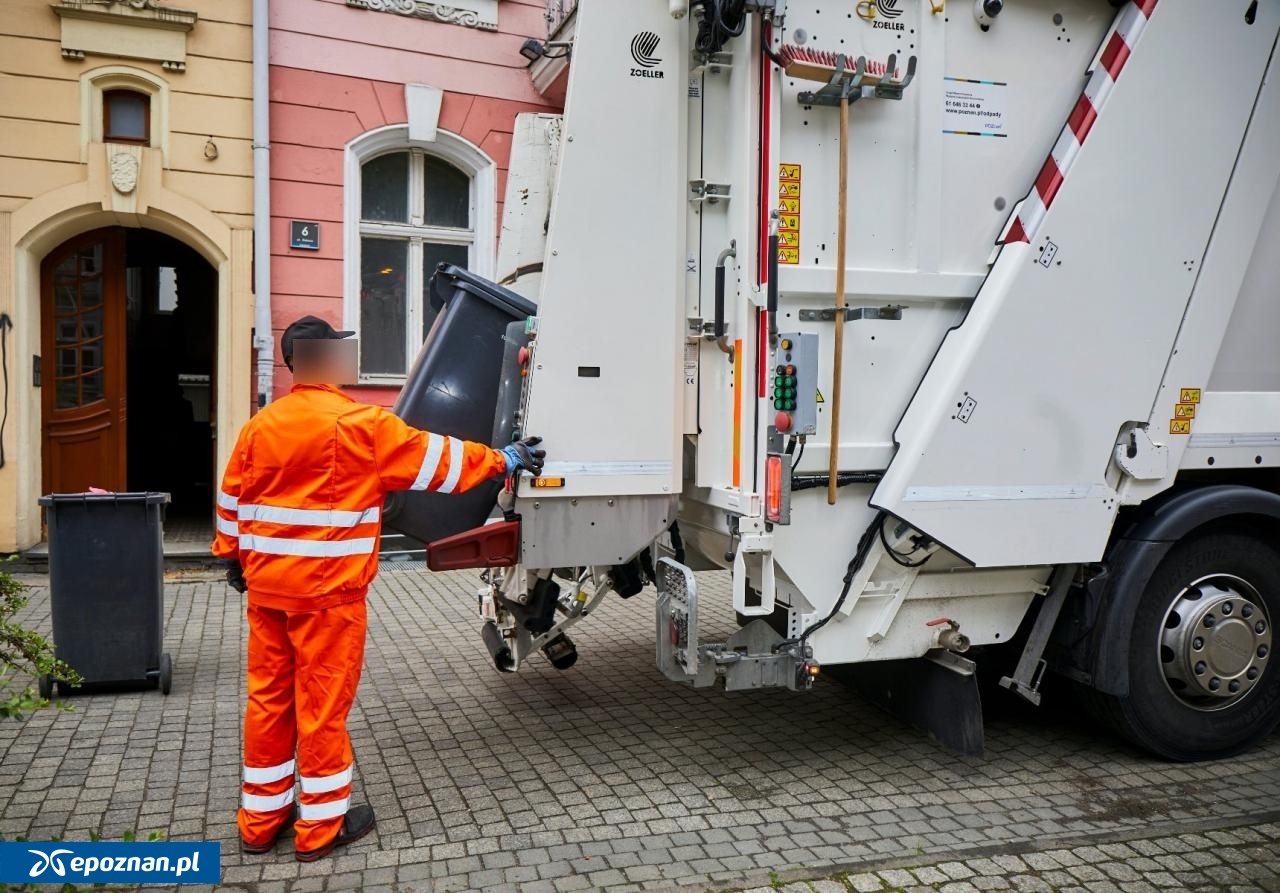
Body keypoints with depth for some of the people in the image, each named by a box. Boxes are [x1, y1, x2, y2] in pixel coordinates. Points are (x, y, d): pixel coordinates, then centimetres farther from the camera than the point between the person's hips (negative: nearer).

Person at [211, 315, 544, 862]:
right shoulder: (361, 425, -12)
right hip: (326, 589, -6)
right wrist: (505, 460, 4)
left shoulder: (259, 426, 7)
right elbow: (437, 461, -6)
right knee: (323, 701, 3)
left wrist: (233, 558, 27)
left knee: (268, 697, 14)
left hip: (266, 585, 7)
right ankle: (321, 826, 16)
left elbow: (232, 499, 14)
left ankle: (261, 818, 26)